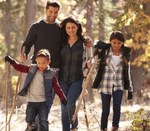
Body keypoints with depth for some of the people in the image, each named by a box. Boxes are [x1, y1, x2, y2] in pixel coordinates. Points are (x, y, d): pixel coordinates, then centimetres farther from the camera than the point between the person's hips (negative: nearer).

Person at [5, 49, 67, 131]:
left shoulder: (51, 74, -4)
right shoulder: (32, 69, 4)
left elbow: (57, 87, -1)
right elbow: (20, 68, 12)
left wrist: (63, 99, -5)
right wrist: (12, 62, 2)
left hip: (44, 102, -3)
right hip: (31, 101, 3)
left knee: (43, 121, -8)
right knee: (29, 120, 2)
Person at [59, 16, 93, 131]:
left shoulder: (85, 42, 3)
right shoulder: (62, 42, 9)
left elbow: (88, 59, 7)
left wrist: (89, 64, -13)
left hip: (77, 79, -3)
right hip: (63, 79, 3)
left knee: (70, 102, -18)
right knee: (64, 107, 1)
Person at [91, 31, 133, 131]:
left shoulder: (125, 55, 5)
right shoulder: (104, 51, -1)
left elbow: (128, 73, 10)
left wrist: (130, 89, 9)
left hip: (118, 86, 1)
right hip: (105, 85, -1)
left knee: (117, 106, -19)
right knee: (105, 110, 1)